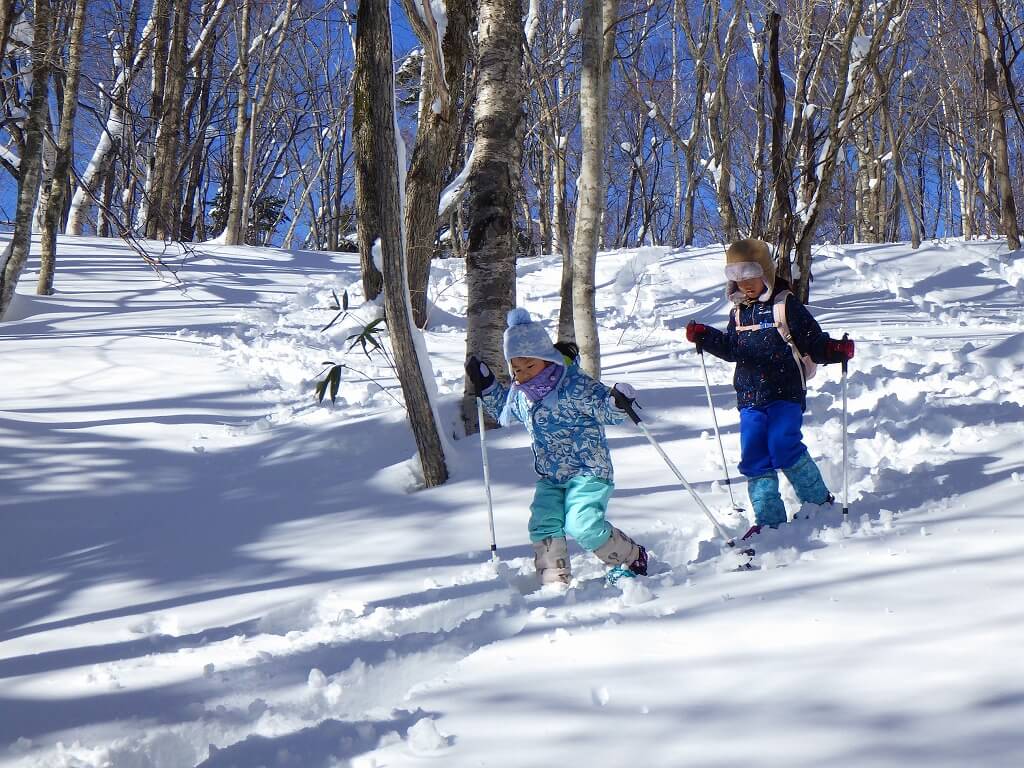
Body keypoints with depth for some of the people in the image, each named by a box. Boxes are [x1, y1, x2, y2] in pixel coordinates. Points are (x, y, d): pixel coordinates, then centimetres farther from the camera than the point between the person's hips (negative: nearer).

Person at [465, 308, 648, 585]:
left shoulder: (576, 385, -18)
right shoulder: (519, 395, 3)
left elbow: (606, 410, -13)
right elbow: (503, 411, 26)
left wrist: (618, 402, -36)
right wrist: (486, 386, 12)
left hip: (588, 471, -7)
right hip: (549, 478, 7)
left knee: (583, 527, -20)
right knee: (543, 528, -9)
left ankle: (632, 559, 4)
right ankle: (555, 584, 3)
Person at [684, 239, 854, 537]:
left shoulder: (786, 305, -4)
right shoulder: (738, 313, 14)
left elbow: (814, 342, -5)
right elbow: (731, 348, 22)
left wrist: (837, 350, -23)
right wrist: (703, 336, 10)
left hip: (786, 393, -6)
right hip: (750, 398, 6)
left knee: (783, 448, -19)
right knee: (754, 457, 1)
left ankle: (819, 500, 2)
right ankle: (769, 518, 9)